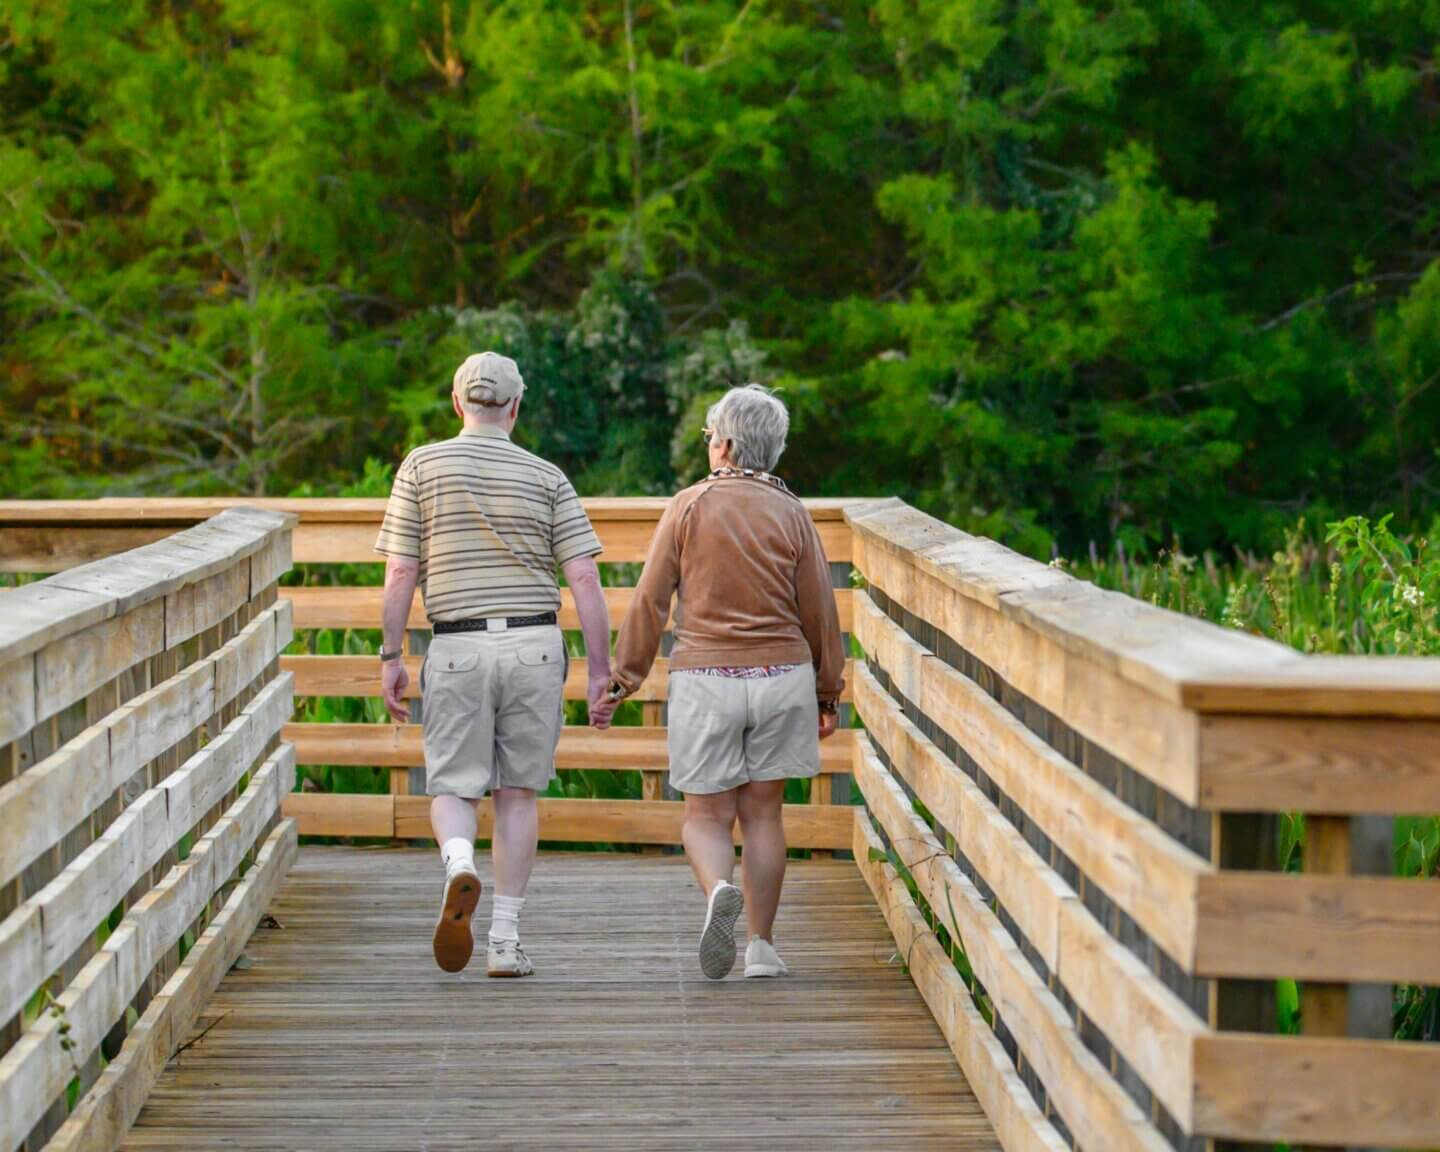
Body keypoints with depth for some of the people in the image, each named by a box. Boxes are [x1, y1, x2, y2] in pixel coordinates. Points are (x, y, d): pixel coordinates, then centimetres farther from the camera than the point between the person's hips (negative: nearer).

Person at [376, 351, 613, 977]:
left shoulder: (422, 466, 1)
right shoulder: (546, 478, 3)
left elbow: (400, 574, -2)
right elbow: (584, 578, -3)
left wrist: (391, 657, 5)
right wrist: (601, 669, 1)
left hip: (458, 649, -1)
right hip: (534, 644, 1)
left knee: (453, 789, 6)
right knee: (517, 792, 10)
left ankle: (460, 866, -27)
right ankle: (504, 940, 8)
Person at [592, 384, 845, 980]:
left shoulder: (689, 507, -4)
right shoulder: (792, 515, 1)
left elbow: (649, 602, -3)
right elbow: (820, 612, 4)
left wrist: (620, 683, 3)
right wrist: (828, 695, 13)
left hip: (705, 679, -2)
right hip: (781, 674, 2)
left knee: (707, 816, 6)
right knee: (762, 813, 11)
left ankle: (719, 892, -25)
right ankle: (763, 947, 9)